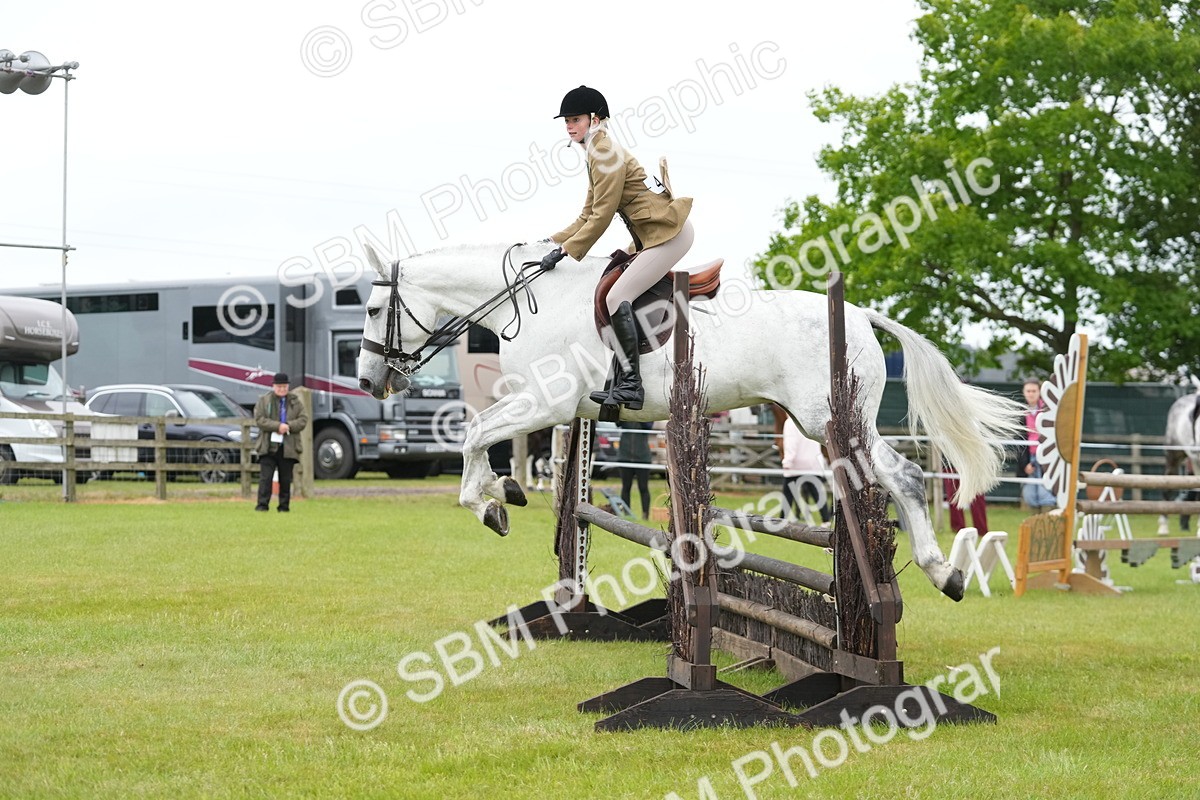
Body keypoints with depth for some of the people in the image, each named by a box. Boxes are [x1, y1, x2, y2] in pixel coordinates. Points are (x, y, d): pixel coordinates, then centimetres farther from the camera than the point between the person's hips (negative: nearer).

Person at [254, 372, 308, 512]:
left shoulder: (295, 402, 11)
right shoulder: (263, 401, 5)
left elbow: (303, 420, 4)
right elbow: (259, 419, -5)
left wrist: (288, 426, -13)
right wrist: (277, 426, -16)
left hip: (288, 447, 2)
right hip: (268, 446, -2)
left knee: (286, 479, 6)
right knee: (265, 477, -8)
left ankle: (284, 505, 13)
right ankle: (262, 504, -8)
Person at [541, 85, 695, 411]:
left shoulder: (606, 153, -14)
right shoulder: (596, 155, 18)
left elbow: (602, 216, -18)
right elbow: (587, 216, 21)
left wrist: (565, 251, -14)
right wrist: (552, 243, 14)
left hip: (669, 234, -11)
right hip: (653, 235, 11)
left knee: (617, 298, -15)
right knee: (620, 296, 15)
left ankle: (631, 384, -18)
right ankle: (625, 380, 17)